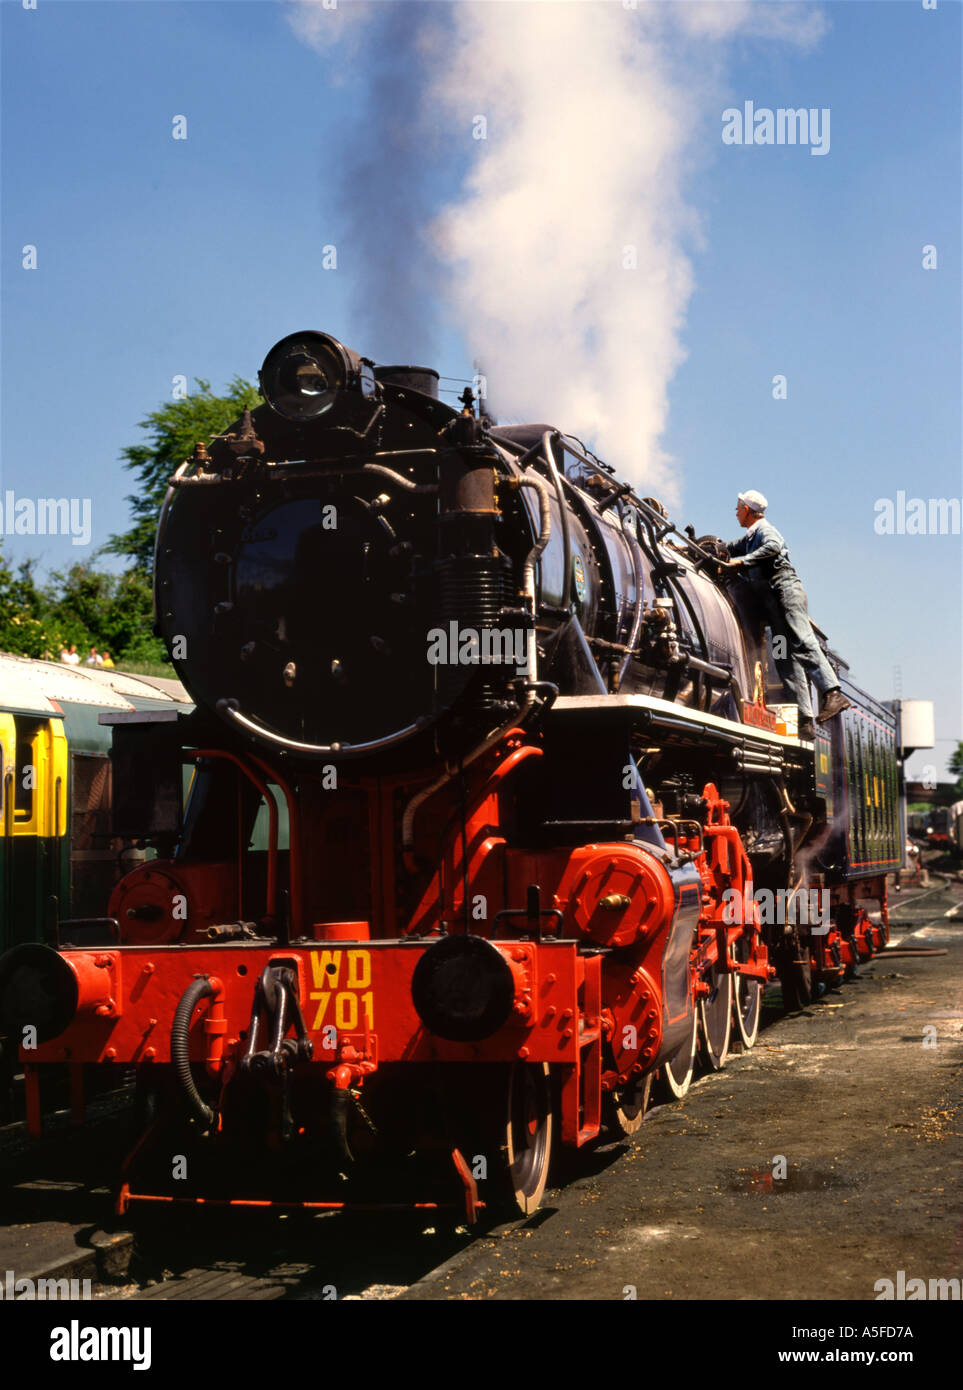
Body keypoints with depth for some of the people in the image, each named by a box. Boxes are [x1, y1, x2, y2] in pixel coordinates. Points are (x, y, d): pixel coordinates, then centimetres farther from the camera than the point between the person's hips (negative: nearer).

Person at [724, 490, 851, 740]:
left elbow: (773, 546, -21)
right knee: (785, 656, -3)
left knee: (802, 642, -24)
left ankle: (833, 694, -37)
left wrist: (743, 561, -22)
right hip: (772, 599, 8)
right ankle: (805, 721, -12)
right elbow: (727, 548, 46)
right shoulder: (749, 538, 30)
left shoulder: (764, 529, 2)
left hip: (786, 589, -8)